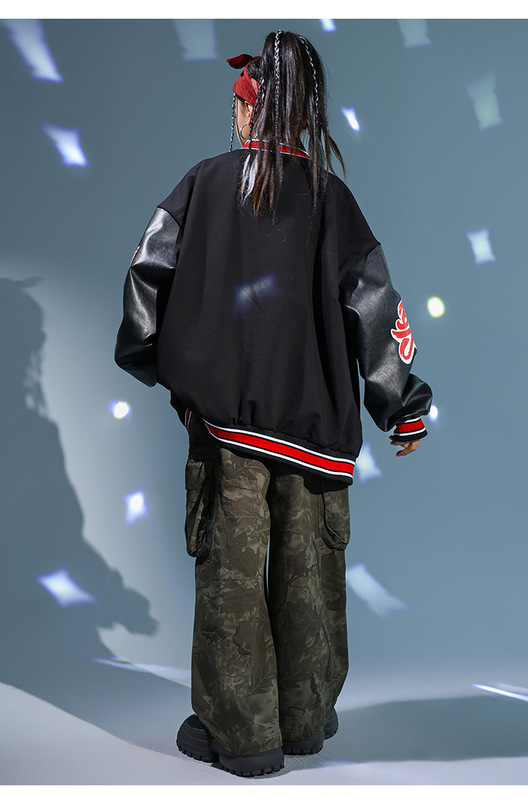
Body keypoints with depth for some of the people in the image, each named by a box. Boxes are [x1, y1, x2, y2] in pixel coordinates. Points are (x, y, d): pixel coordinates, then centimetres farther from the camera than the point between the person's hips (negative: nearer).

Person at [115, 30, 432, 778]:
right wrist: (405, 409, 5)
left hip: (226, 407, -1)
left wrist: (146, 360, 16)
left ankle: (241, 732, 16)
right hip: (314, 415, 1)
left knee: (231, 567, 7)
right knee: (308, 566, 12)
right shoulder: (332, 194, 1)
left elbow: (149, 272, 0)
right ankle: (307, 715, 26)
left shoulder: (206, 182, 0)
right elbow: (375, 302, -2)